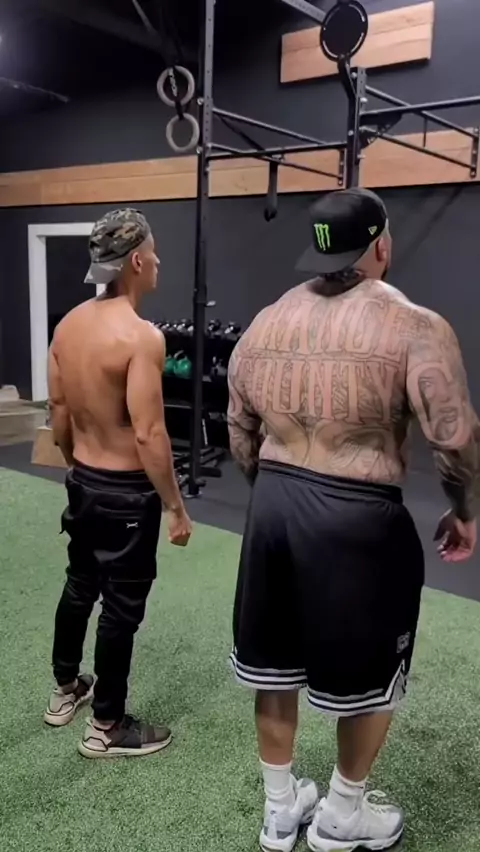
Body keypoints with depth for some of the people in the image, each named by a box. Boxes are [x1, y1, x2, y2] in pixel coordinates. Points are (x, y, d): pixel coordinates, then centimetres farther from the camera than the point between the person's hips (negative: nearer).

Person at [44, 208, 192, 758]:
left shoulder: (68, 325, 2)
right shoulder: (141, 336, -23)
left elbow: (59, 414, 9)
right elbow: (149, 435, -25)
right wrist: (176, 507, -16)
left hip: (82, 482, 8)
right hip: (127, 491, -8)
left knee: (80, 586, 24)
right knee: (122, 607, 7)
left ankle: (65, 690, 44)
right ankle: (106, 728, 23)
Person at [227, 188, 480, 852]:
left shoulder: (265, 323, 7)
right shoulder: (414, 327, -11)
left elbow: (240, 434, 11)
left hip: (273, 506, 6)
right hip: (358, 519, -5)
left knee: (275, 664, 21)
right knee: (369, 675, 18)